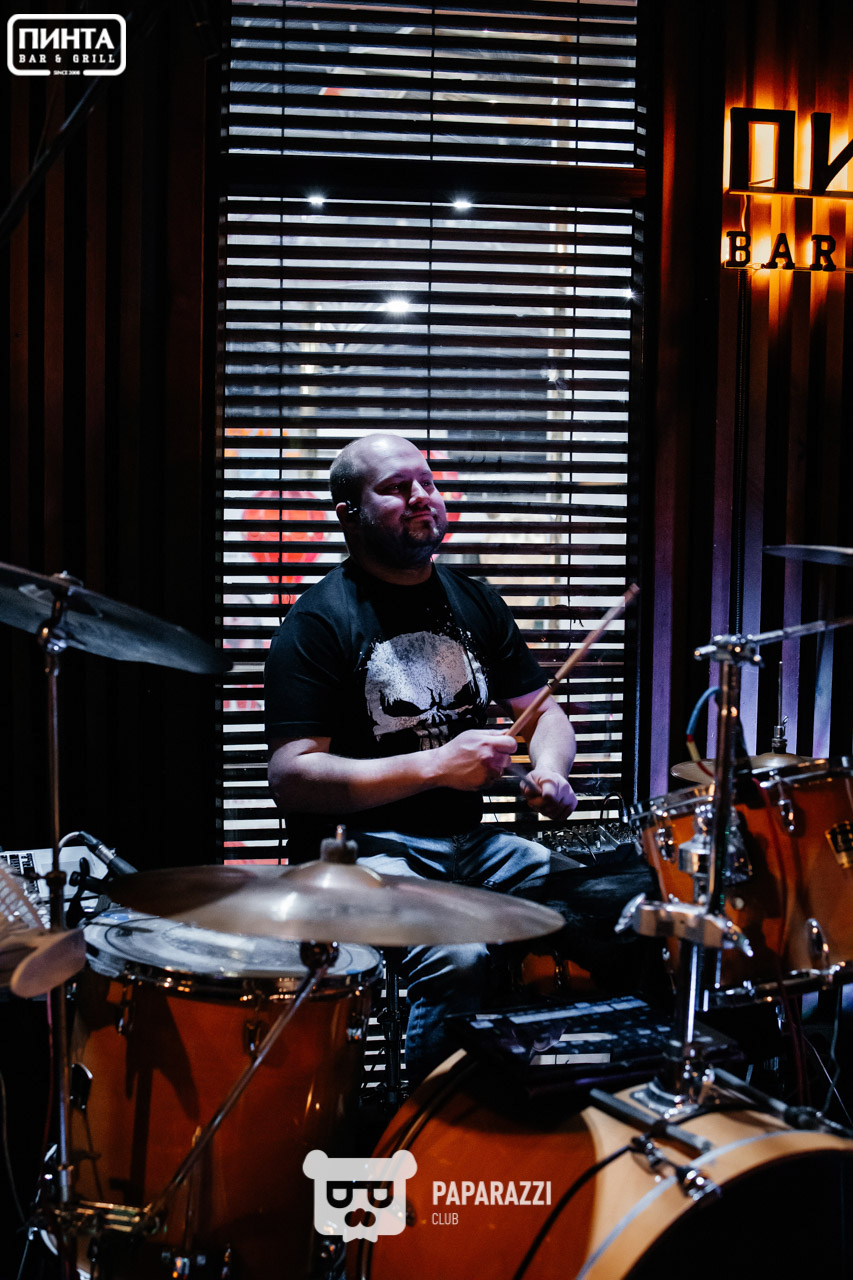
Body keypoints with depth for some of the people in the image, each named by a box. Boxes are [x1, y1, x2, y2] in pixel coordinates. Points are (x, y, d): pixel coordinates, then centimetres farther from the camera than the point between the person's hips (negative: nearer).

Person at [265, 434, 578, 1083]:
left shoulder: (474, 601, 12)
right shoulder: (320, 621, -8)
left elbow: (541, 707, 19)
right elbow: (292, 778, -16)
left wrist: (548, 768, -6)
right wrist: (436, 767, -24)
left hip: (471, 839, 6)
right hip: (362, 848, -6)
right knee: (457, 957, -32)